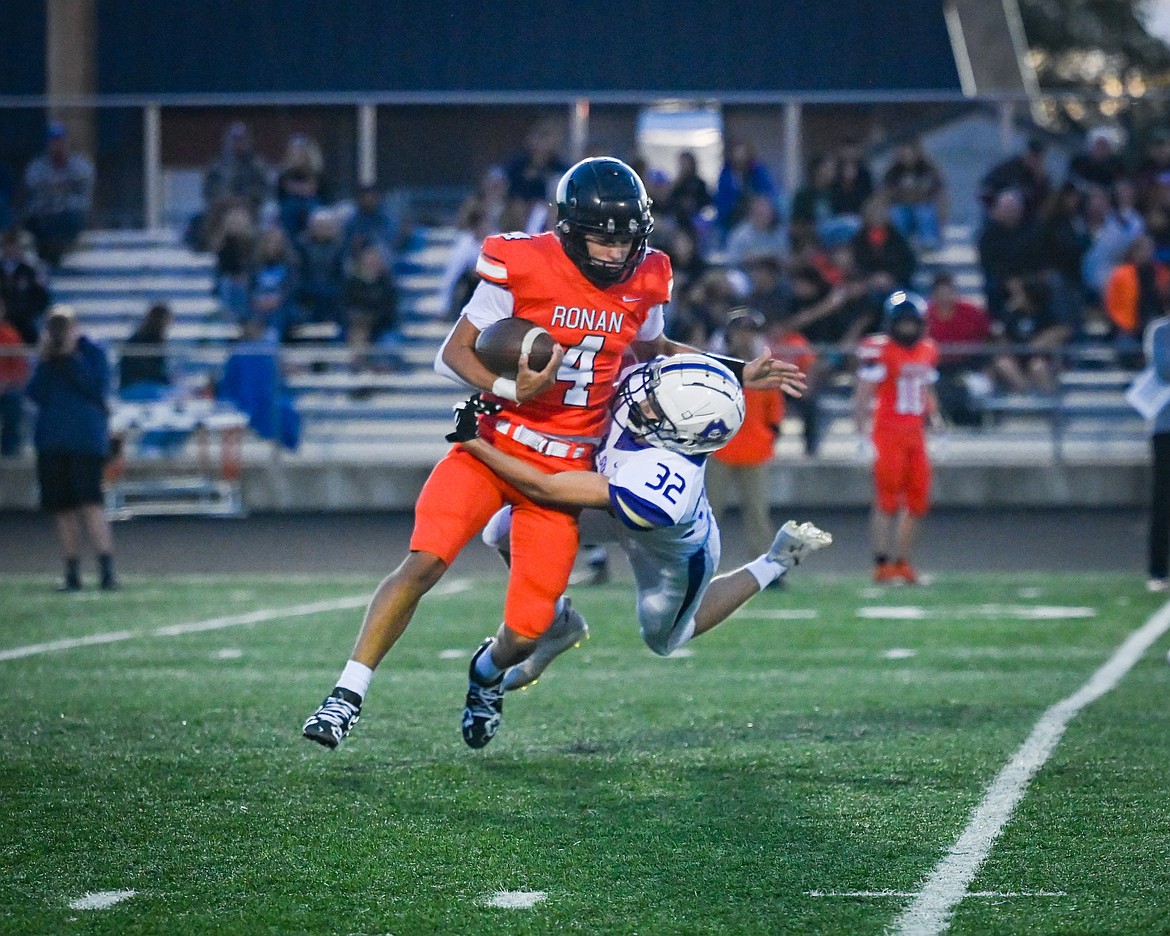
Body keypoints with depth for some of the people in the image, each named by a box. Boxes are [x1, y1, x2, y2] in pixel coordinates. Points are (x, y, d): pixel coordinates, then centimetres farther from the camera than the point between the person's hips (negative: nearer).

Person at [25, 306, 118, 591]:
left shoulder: (92, 354, 0)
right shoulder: (46, 359, 11)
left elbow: (97, 389, -12)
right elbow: (36, 394, 1)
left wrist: (71, 360, -14)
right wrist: (46, 362, -8)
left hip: (86, 439, -5)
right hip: (51, 441, 5)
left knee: (90, 502, -15)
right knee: (63, 508, 4)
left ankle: (107, 570, -17)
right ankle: (72, 573, 9)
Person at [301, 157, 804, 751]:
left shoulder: (643, 283, 1)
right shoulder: (522, 265, -13)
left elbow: (651, 351, 22)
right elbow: (454, 353, -9)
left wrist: (737, 376, 19)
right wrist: (509, 390, -26)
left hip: (563, 466, 3)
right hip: (495, 446, -3)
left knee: (527, 632, 0)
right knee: (424, 562, -24)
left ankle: (488, 673, 37)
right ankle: (348, 695, -16)